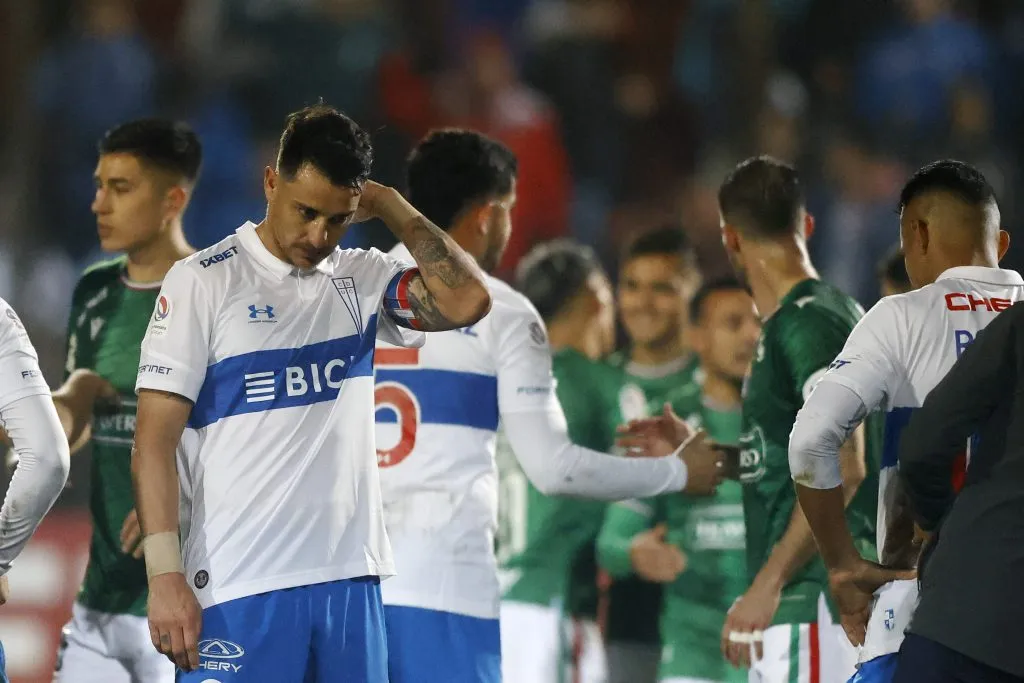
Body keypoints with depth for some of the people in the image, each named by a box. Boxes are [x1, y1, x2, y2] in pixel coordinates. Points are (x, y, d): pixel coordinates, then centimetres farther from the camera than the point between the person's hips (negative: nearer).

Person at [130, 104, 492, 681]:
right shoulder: (204, 281, -1)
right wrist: (166, 577, -13)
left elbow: (467, 301, -7)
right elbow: (156, 440, -4)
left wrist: (390, 205, 1)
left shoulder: (364, 279, 10)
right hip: (240, 589, -4)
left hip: (351, 581, 4)